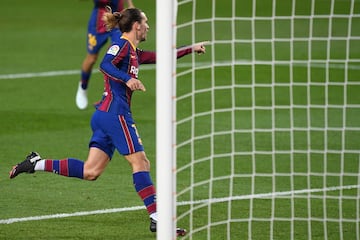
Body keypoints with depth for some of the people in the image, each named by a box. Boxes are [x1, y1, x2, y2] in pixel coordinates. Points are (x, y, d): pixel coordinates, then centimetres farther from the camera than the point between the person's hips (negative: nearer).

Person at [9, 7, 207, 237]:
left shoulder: (134, 53, 22)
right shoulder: (122, 45, -6)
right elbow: (105, 64, -22)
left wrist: (191, 49, 38)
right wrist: (127, 79, -36)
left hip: (105, 115, 10)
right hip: (115, 112, -10)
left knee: (90, 171, 4)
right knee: (140, 162, -9)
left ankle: (37, 163, 6)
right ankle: (157, 219, -10)